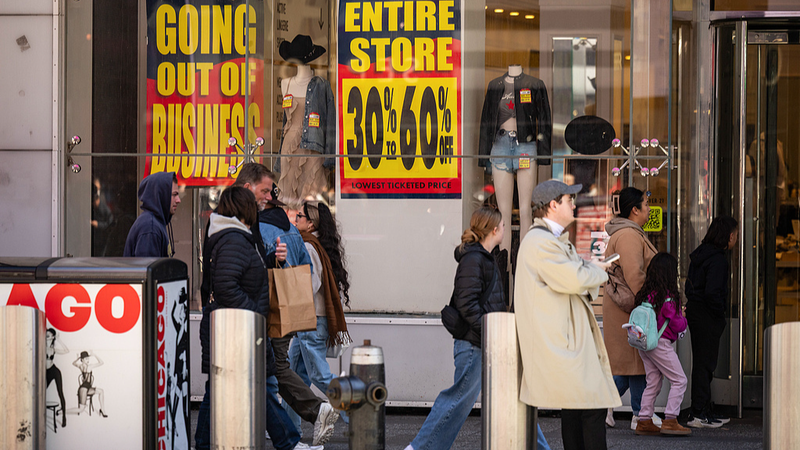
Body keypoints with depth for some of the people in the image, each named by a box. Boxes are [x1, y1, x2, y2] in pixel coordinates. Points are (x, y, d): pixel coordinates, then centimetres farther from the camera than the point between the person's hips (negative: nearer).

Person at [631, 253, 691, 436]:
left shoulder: (645, 294, 5)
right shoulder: (668, 297, -16)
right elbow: (677, 325, -14)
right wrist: (682, 318, 9)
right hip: (660, 343, -8)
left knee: (653, 382, 14)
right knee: (679, 380, 1)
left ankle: (644, 421, 13)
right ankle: (670, 420, -4)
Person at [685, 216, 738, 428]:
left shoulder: (701, 253, 10)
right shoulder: (718, 260, -19)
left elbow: (690, 285, 16)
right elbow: (712, 293, -27)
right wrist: (720, 315, -13)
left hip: (694, 310, 9)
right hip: (707, 316, -9)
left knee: (703, 363, 16)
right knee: (704, 364, -4)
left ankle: (704, 411, 24)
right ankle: (698, 414, -1)